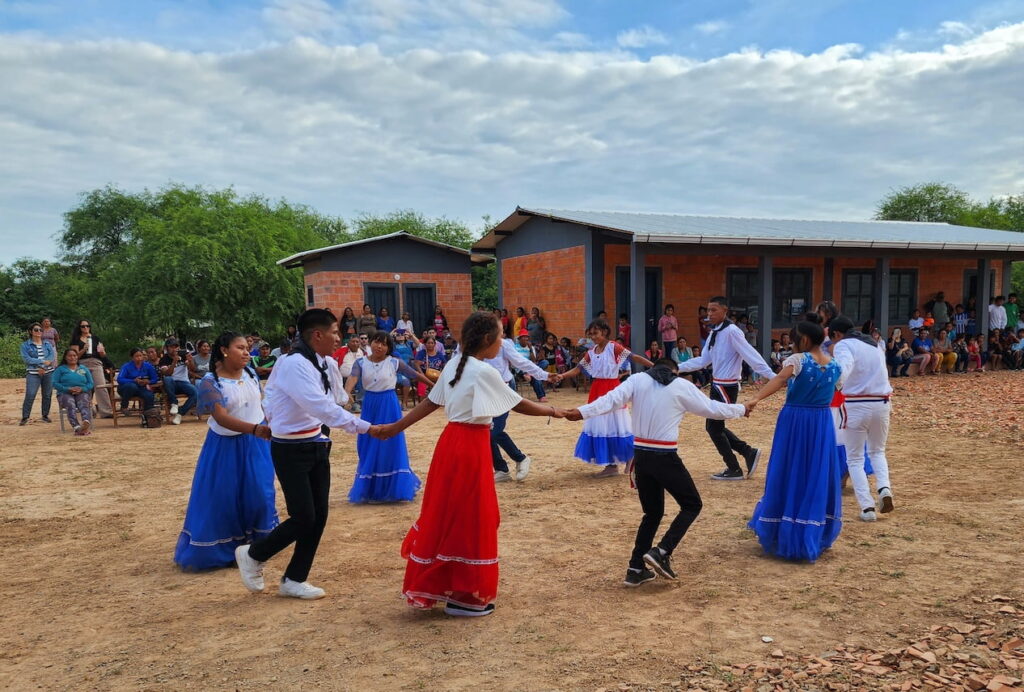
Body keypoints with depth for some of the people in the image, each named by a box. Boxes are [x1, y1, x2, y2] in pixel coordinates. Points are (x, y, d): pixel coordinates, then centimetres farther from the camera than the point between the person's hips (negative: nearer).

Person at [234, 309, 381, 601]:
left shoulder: (328, 364, 3)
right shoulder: (293, 365, -22)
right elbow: (321, 407, -31)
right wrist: (364, 427, -31)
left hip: (317, 445, 8)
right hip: (292, 449, -8)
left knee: (319, 516, 9)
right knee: (304, 517, -4)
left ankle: (294, 579, 25)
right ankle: (252, 555, 23)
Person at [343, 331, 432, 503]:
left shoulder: (394, 362, -5)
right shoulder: (361, 363, -2)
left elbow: (414, 374, 3)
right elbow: (353, 378, -19)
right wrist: (346, 394, -39)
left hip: (389, 406, -2)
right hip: (369, 406, 3)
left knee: (390, 446, -1)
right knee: (369, 448, 8)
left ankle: (390, 488, 11)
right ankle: (370, 488, 22)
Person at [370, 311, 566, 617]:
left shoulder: (454, 364, 7)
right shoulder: (485, 372, -17)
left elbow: (430, 402, 8)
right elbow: (519, 405, -10)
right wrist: (551, 411, 6)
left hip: (451, 441, 8)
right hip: (471, 446, -8)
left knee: (446, 515, 17)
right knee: (470, 519, 3)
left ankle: (434, 585, 30)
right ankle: (464, 595, 15)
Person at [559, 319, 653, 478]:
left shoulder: (614, 347, -7)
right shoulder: (590, 353, 8)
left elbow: (635, 357, -12)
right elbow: (577, 370, 4)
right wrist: (560, 376, -12)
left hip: (612, 390, -6)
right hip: (597, 392, 6)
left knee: (614, 425, -2)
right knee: (600, 427, 7)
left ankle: (630, 458, 15)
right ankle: (611, 466, 15)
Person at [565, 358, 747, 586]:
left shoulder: (637, 380, 4)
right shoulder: (681, 386, 0)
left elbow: (612, 399, -11)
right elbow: (711, 408, 9)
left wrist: (582, 412, -17)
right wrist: (740, 409, 26)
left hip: (641, 455, 4)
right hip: (665, 457, -4)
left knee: (653, 512, 19)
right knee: (692, 505, 14)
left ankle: (636, 569, 15)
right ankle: (662, 552, -2)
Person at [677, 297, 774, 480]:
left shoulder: (732, 331, -18)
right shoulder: (714, 333, 9)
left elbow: (751, 355, -24)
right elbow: (703, 360, 14)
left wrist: (772, 376, -30)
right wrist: (677, 367, 11)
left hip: (726, 387, -9)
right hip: (717, 385, 9)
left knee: (714, 427, 0)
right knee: (714, 426, 15)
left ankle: (734, 470, 15)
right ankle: (748, 452, 27)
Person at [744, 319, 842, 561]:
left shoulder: (798, 360, -13)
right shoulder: (834, 365, 5)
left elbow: (780, 379, -31)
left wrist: (756, 398, -43)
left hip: (795, 420, -5)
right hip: (822, 423, 5)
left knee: (790, 475, 6)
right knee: (818, 477, 11)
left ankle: (785, 536, 15)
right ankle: (815, 536, 20)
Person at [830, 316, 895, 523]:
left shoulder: (843, 345, -5)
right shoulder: (873, 345, 17)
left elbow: (844, 367, -27)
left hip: (856, 405, -5)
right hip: (881, 404, 6)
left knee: (855, 459, 9)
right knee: (877, 451, 26)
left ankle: (867, 508, 1)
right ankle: (884, 488, 1)